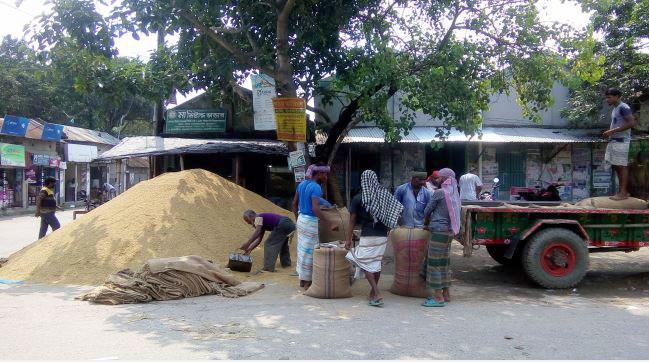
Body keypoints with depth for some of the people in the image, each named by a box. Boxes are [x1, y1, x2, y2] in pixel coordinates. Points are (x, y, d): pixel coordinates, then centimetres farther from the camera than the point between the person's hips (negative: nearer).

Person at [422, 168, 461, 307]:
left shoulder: (439, 192, -12)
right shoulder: (454, 194, 12)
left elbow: (428, 210, -3)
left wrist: (426, 222, 16)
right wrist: (431, 224, 22)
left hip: (439, 231, -8)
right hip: (449, 231, 8)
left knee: (435, 263, -5)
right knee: (444, 262, 14)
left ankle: (438, 297, -5)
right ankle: (446, 294, 20)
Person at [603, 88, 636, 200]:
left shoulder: (623, 108, -12)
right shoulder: (615, 108, 17)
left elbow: (631, 123, -21)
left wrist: (612, 131, -21)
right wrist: (609, 133, 8)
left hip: (621, 141, -10)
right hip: (613, 141, 10)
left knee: (622, 166, -6)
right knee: (616, 166, 11)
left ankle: (623, 193, -2)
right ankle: (624, 191, 18)